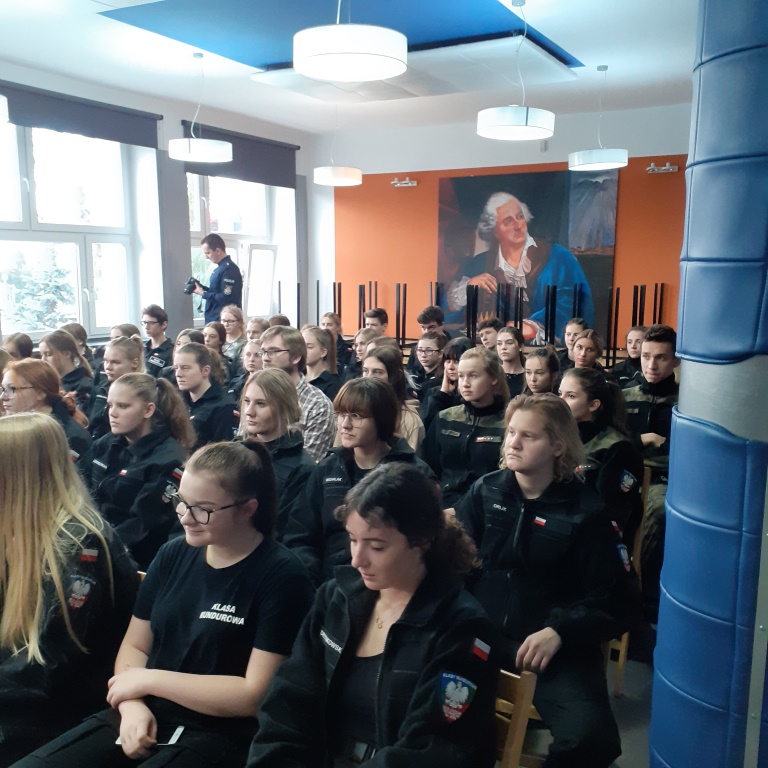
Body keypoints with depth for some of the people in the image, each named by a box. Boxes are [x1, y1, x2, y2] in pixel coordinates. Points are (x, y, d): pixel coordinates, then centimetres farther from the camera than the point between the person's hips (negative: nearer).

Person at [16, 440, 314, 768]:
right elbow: (134, 645, 10)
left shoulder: (280, 576, -13)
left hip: (221, 735, -5)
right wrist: (132, 703, -11)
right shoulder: (173, 554, 4)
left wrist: (149, 680, -12)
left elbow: (257, 695, -16)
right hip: (147, 718, 6)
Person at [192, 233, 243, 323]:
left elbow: (226, 298, -25)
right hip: (214, 319, 10)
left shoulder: (229, 269, -18)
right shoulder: (220, 267, 14)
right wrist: (202, 287, 5)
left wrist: (203, 294, -15)